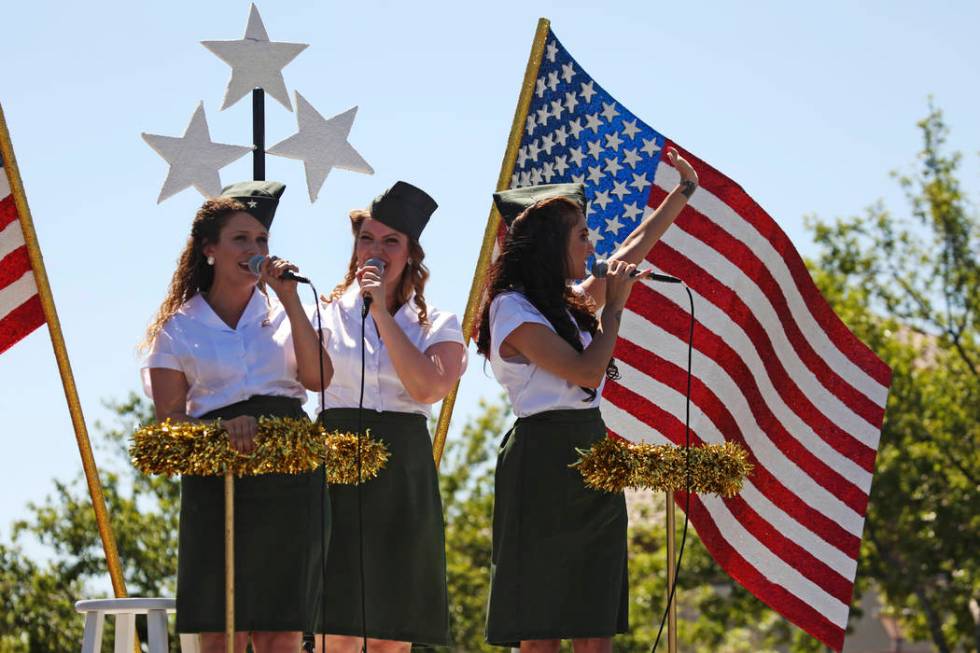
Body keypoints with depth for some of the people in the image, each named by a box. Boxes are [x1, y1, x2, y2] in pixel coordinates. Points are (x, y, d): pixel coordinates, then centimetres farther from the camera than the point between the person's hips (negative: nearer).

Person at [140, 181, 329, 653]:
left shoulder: (280, 311, 14)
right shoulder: (178, 327, 7)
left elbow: (317, 378, -3)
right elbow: (168, 418, 0)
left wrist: (290, 301, -7)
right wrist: (220, 429, -19)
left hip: (290, 480, 2)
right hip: (218, 482, -2)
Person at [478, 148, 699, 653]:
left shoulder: (570, 300, 15)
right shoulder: (513, 309, -9)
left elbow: (632, 251, 29)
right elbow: (587, 371, -15)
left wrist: (684, 191, 35)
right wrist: (612, 307, -3)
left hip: (591, 460, 8)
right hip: (544, 464, -8)